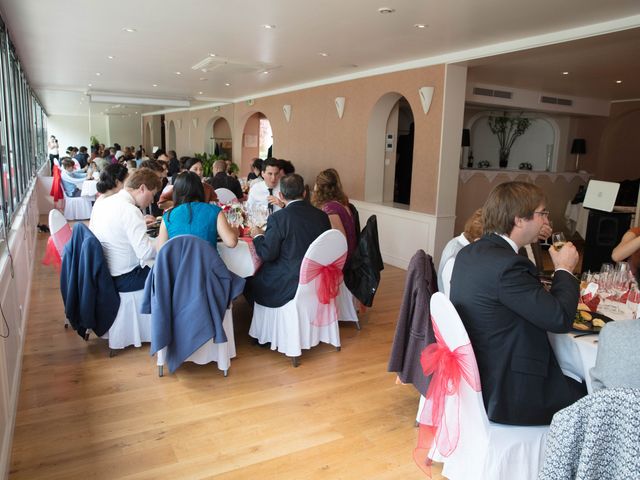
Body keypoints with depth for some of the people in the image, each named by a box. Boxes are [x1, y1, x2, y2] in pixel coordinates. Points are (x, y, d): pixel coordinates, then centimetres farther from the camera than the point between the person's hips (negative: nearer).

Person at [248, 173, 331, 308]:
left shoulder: (277, 218, -16)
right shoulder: (322, 216, -1)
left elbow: (267, 254, -13)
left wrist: (258, 236, 8)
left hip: (289, 284, -6)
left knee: (249, 284, 14)